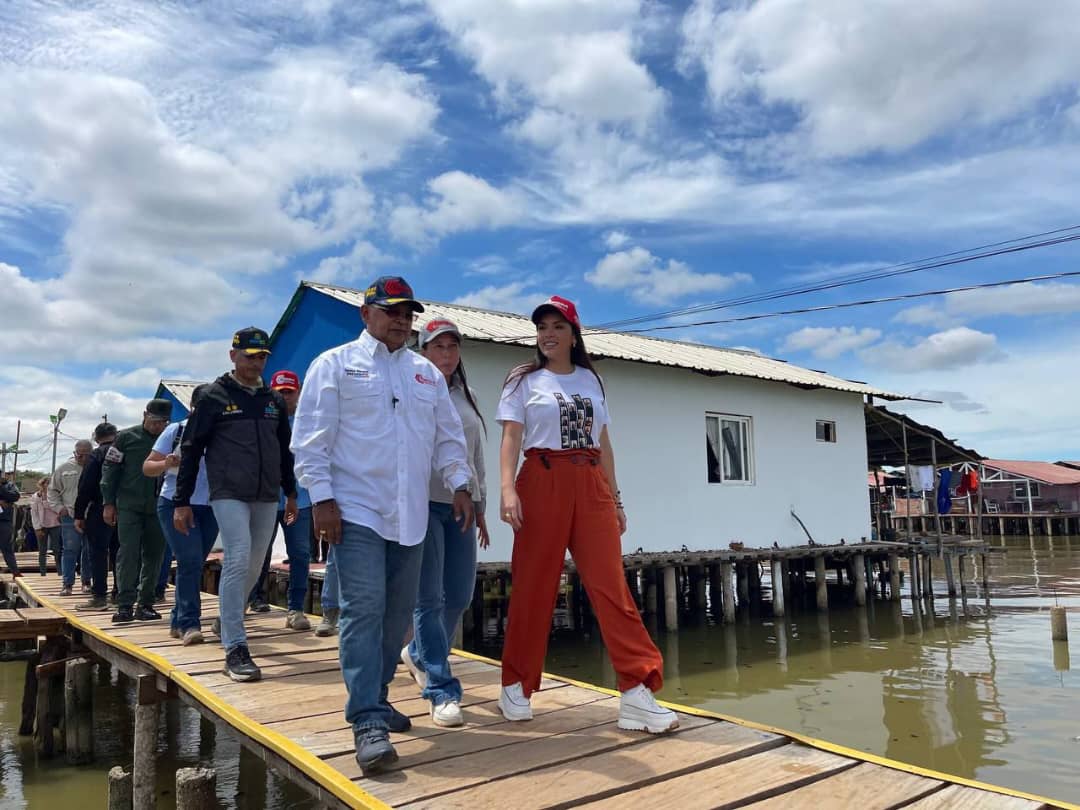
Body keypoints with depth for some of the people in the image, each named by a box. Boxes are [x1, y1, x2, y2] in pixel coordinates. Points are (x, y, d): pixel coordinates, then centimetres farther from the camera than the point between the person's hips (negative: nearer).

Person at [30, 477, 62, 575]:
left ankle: (60, 572, 1)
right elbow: (34, 513, -1)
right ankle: (43, 573, 10)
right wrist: (38, 528, -7)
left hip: (55, 525, -1)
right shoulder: (35, 497, 1)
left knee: (57, 550, -2)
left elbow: (57, 510, -9)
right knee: (42, 551, 5)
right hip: (41, 526, 1)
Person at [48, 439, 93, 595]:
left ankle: (87, 581, 18)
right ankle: (68, 584, 6)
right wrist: (59, 507, 2)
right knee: (70, 550, 1)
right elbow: (53, 490, 14)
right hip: (70, 517, 1)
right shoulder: (64, 468, 6)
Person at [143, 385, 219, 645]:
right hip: (176, 505, -3)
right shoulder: (175, 431, -2)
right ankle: (189, 623, -10)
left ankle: (178, 621, 22)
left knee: (194, 564, 9)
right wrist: (166, 463, -19)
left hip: (209, 508, 3)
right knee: (190, 561, -14)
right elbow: (147, 467, 2)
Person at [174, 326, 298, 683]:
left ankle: (228, 621, 34)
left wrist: (291, 493, 19)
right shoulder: (215, 397, 0)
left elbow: (284, 450, 21)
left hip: (267, 498, 5)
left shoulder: (274, 400, 13)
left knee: (253, 566, 11)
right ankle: (235, 649, -12)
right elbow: (191, 449, 0)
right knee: (237, 561, -16)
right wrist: (181, 501, -3)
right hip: (229, 495, -5)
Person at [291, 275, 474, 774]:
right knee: (363, 610, -12)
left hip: (409, 514, 5)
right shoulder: (335, 364, 2)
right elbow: (312, 437, -4)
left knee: (398, 612, 10)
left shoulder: (428, 374, 16)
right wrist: (321, 497, -11)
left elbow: (448, 436, 18)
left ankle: (374, 699, 26)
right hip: (356, 509, -5)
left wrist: (459, 485, 5)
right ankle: (367, 722, -8)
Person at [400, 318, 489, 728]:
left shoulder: (466, 396, 16)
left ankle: (418, 654, 34)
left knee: (459, 596, 8)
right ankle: (442, 692, 1)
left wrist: (479, 506, 17)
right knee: (429, 598, -5)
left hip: (459, 504, 6)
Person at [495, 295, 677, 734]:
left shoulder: (590, 380, 17)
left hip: (591, 485, 3)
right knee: (534, 585, 1)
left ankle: (637, 693, -6)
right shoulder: (525, 380, 8)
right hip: (543, 483, -3)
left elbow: (603, 443, 18)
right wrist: (508, 489, -16)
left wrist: (615, 496, 14)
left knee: (610, 583, -5)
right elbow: (511, 439, -2)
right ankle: (516, 686, 17)